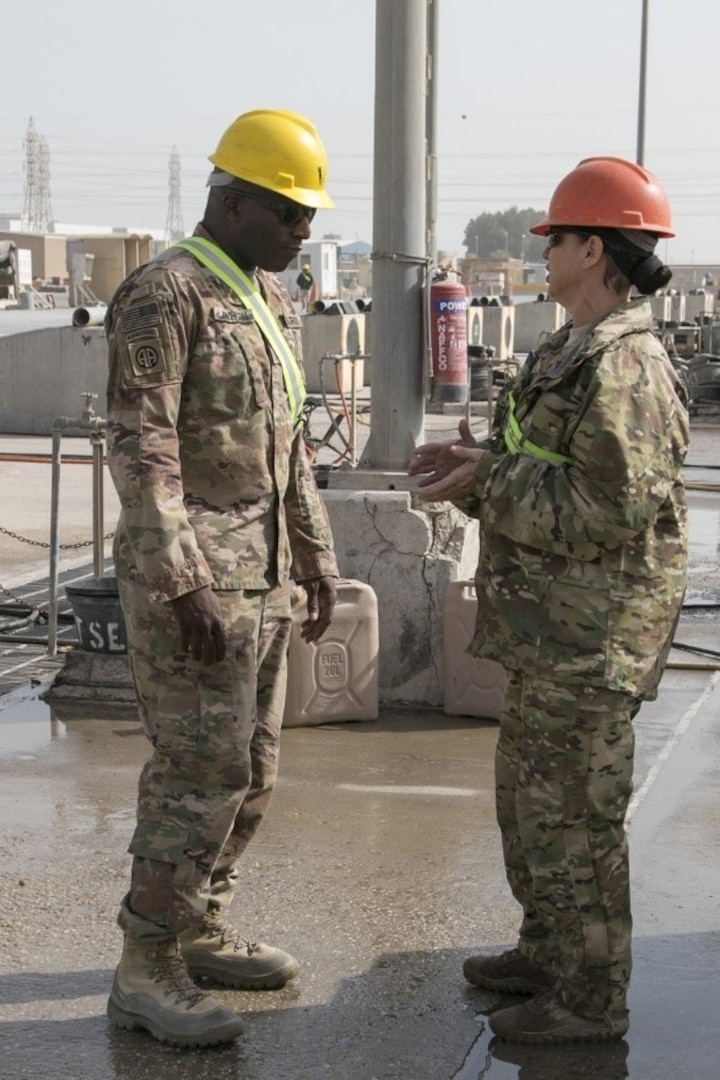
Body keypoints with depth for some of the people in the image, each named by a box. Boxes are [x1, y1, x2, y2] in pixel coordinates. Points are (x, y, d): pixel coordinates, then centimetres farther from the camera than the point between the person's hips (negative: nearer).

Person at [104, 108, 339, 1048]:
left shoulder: (271, 300, 14)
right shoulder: (163, 294, -14)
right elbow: (140, 448, -19)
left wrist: (315, 557, 19)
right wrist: (185, 583, -24)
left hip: (262, 569, 9)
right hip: (189, 569, -9)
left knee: (251, 762, 13)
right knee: (203, 768, -8)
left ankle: (201, 931, 26)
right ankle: (144, 971, 1)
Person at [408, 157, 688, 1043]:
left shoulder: (624, 368, -20)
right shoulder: (575, 355, 15)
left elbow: (608, 504, -26)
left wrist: (489, 479, -18)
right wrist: (480, 462, 3)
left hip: (592, 632, -11)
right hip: (552, 622, 11)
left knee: (571, 808, -2)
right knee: (529, 788, 21)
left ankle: (590, 997, 10)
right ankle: (548, 952, 36)